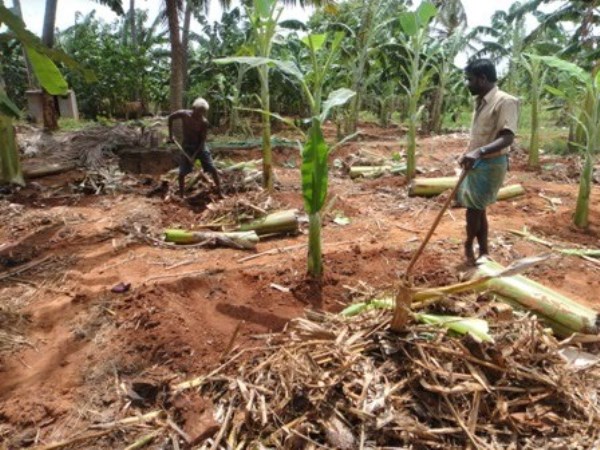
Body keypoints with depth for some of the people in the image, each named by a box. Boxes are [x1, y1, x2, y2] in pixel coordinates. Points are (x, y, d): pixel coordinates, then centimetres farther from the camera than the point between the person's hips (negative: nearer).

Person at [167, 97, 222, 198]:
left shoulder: (204, 122, -18)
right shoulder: (184, 114, -15)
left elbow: (203, 140, -15)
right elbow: (170, 117, 3)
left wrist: (195, 155, -21)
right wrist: (170, 135, 2)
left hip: (200, 146, -1)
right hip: (187, 146, 1)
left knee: (213, 169, -6)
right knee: (182, 173, -1)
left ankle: (219, 192, 8)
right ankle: (181, 195, 15)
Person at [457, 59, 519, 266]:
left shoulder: (505, 101, -16)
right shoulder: (481, 102, 12)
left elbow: (507, 138, -27)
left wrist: (480, 152, -42)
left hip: (489, 165, -9)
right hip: (476, 163, 9)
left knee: (473, 209, -2)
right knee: (478, 209, 12)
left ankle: (468, 246, 20)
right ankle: (483, 252, 21)